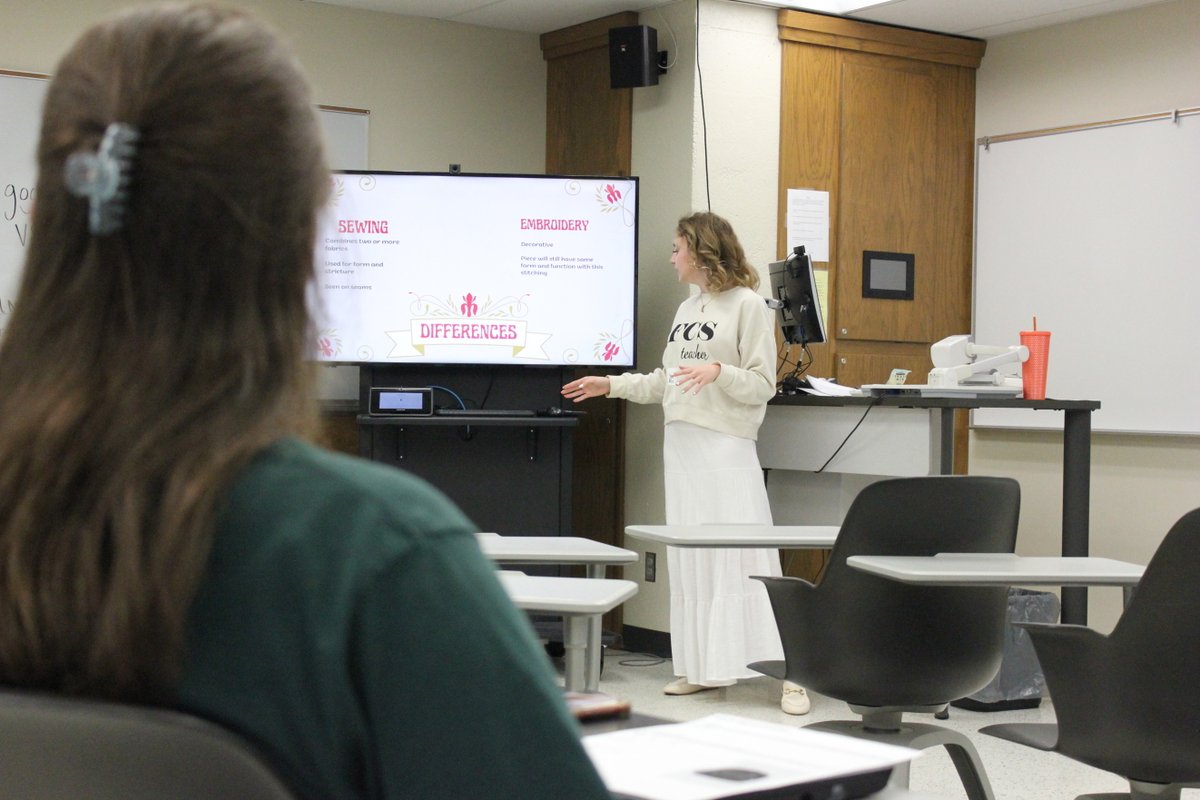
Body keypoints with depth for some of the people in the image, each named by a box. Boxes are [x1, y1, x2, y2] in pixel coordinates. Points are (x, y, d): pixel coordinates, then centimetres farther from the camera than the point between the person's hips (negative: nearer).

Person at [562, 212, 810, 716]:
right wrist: (611, 385, 20)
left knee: (743, 556, -11)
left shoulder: (747, 305, -5)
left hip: (726, 447, -8)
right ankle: (702, 668, 16)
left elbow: (762, 386, -9)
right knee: (687, 557, 8)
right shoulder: (687, 309, 16)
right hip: (681, 444, 8)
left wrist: (718, 372, -24)